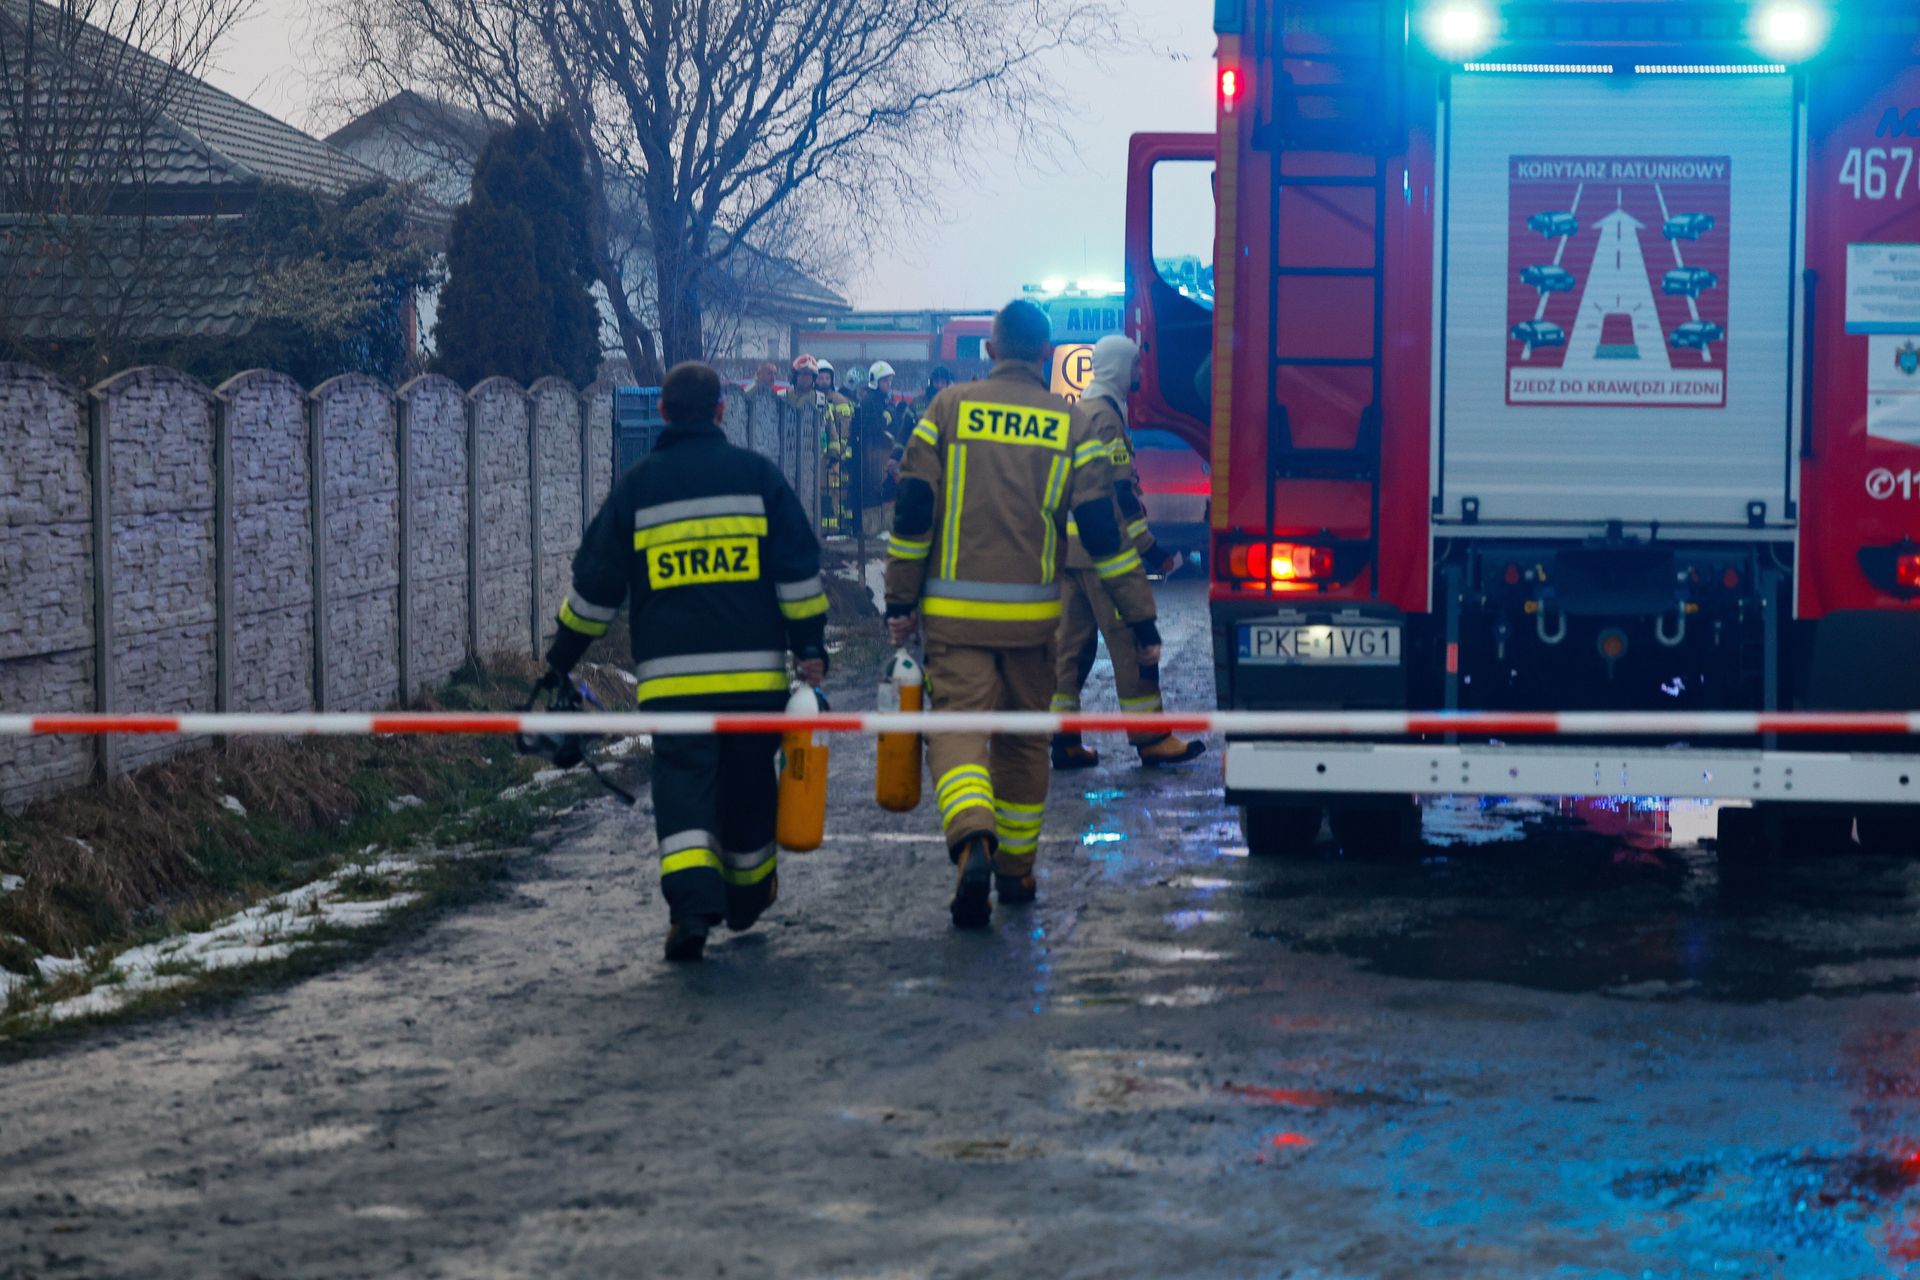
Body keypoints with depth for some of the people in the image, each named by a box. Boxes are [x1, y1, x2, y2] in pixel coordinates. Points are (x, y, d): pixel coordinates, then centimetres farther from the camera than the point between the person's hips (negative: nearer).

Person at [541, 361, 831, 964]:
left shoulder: (637, 486, 5)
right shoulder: (755, 473, 5)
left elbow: (595, 583, 9)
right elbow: (798, 565, 0)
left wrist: (561, 658, 19)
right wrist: (809, 645, 5)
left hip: (671, 676, -1)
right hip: (754, 667, 1)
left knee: (682, 783, -4)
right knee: (746, 783, 17)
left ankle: (692, 903, -24)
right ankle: (748, 894, 34)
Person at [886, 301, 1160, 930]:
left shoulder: (949, 408, 1)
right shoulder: (1072, 425, 2)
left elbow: (913, 510, -1)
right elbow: (1103, 529, -1)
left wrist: (901, 600, 7)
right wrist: (1140, 619, 3)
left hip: (955, 612, -1)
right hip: (1032, 615, 1)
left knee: (957, 724, -5)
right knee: (1023, 737, 16)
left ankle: (972, 840, -32)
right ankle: (1016, 871, 24)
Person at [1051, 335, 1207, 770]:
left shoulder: (1082, 411, 17)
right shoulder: (1106, 416, -14)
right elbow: (1118, 491, -19)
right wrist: (1150, 548, -16)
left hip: (1071, 548, 10)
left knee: (1073, 641, 10)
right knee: (1131, 640, -5)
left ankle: (1063, 740, 10)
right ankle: (1150, 739, -2)